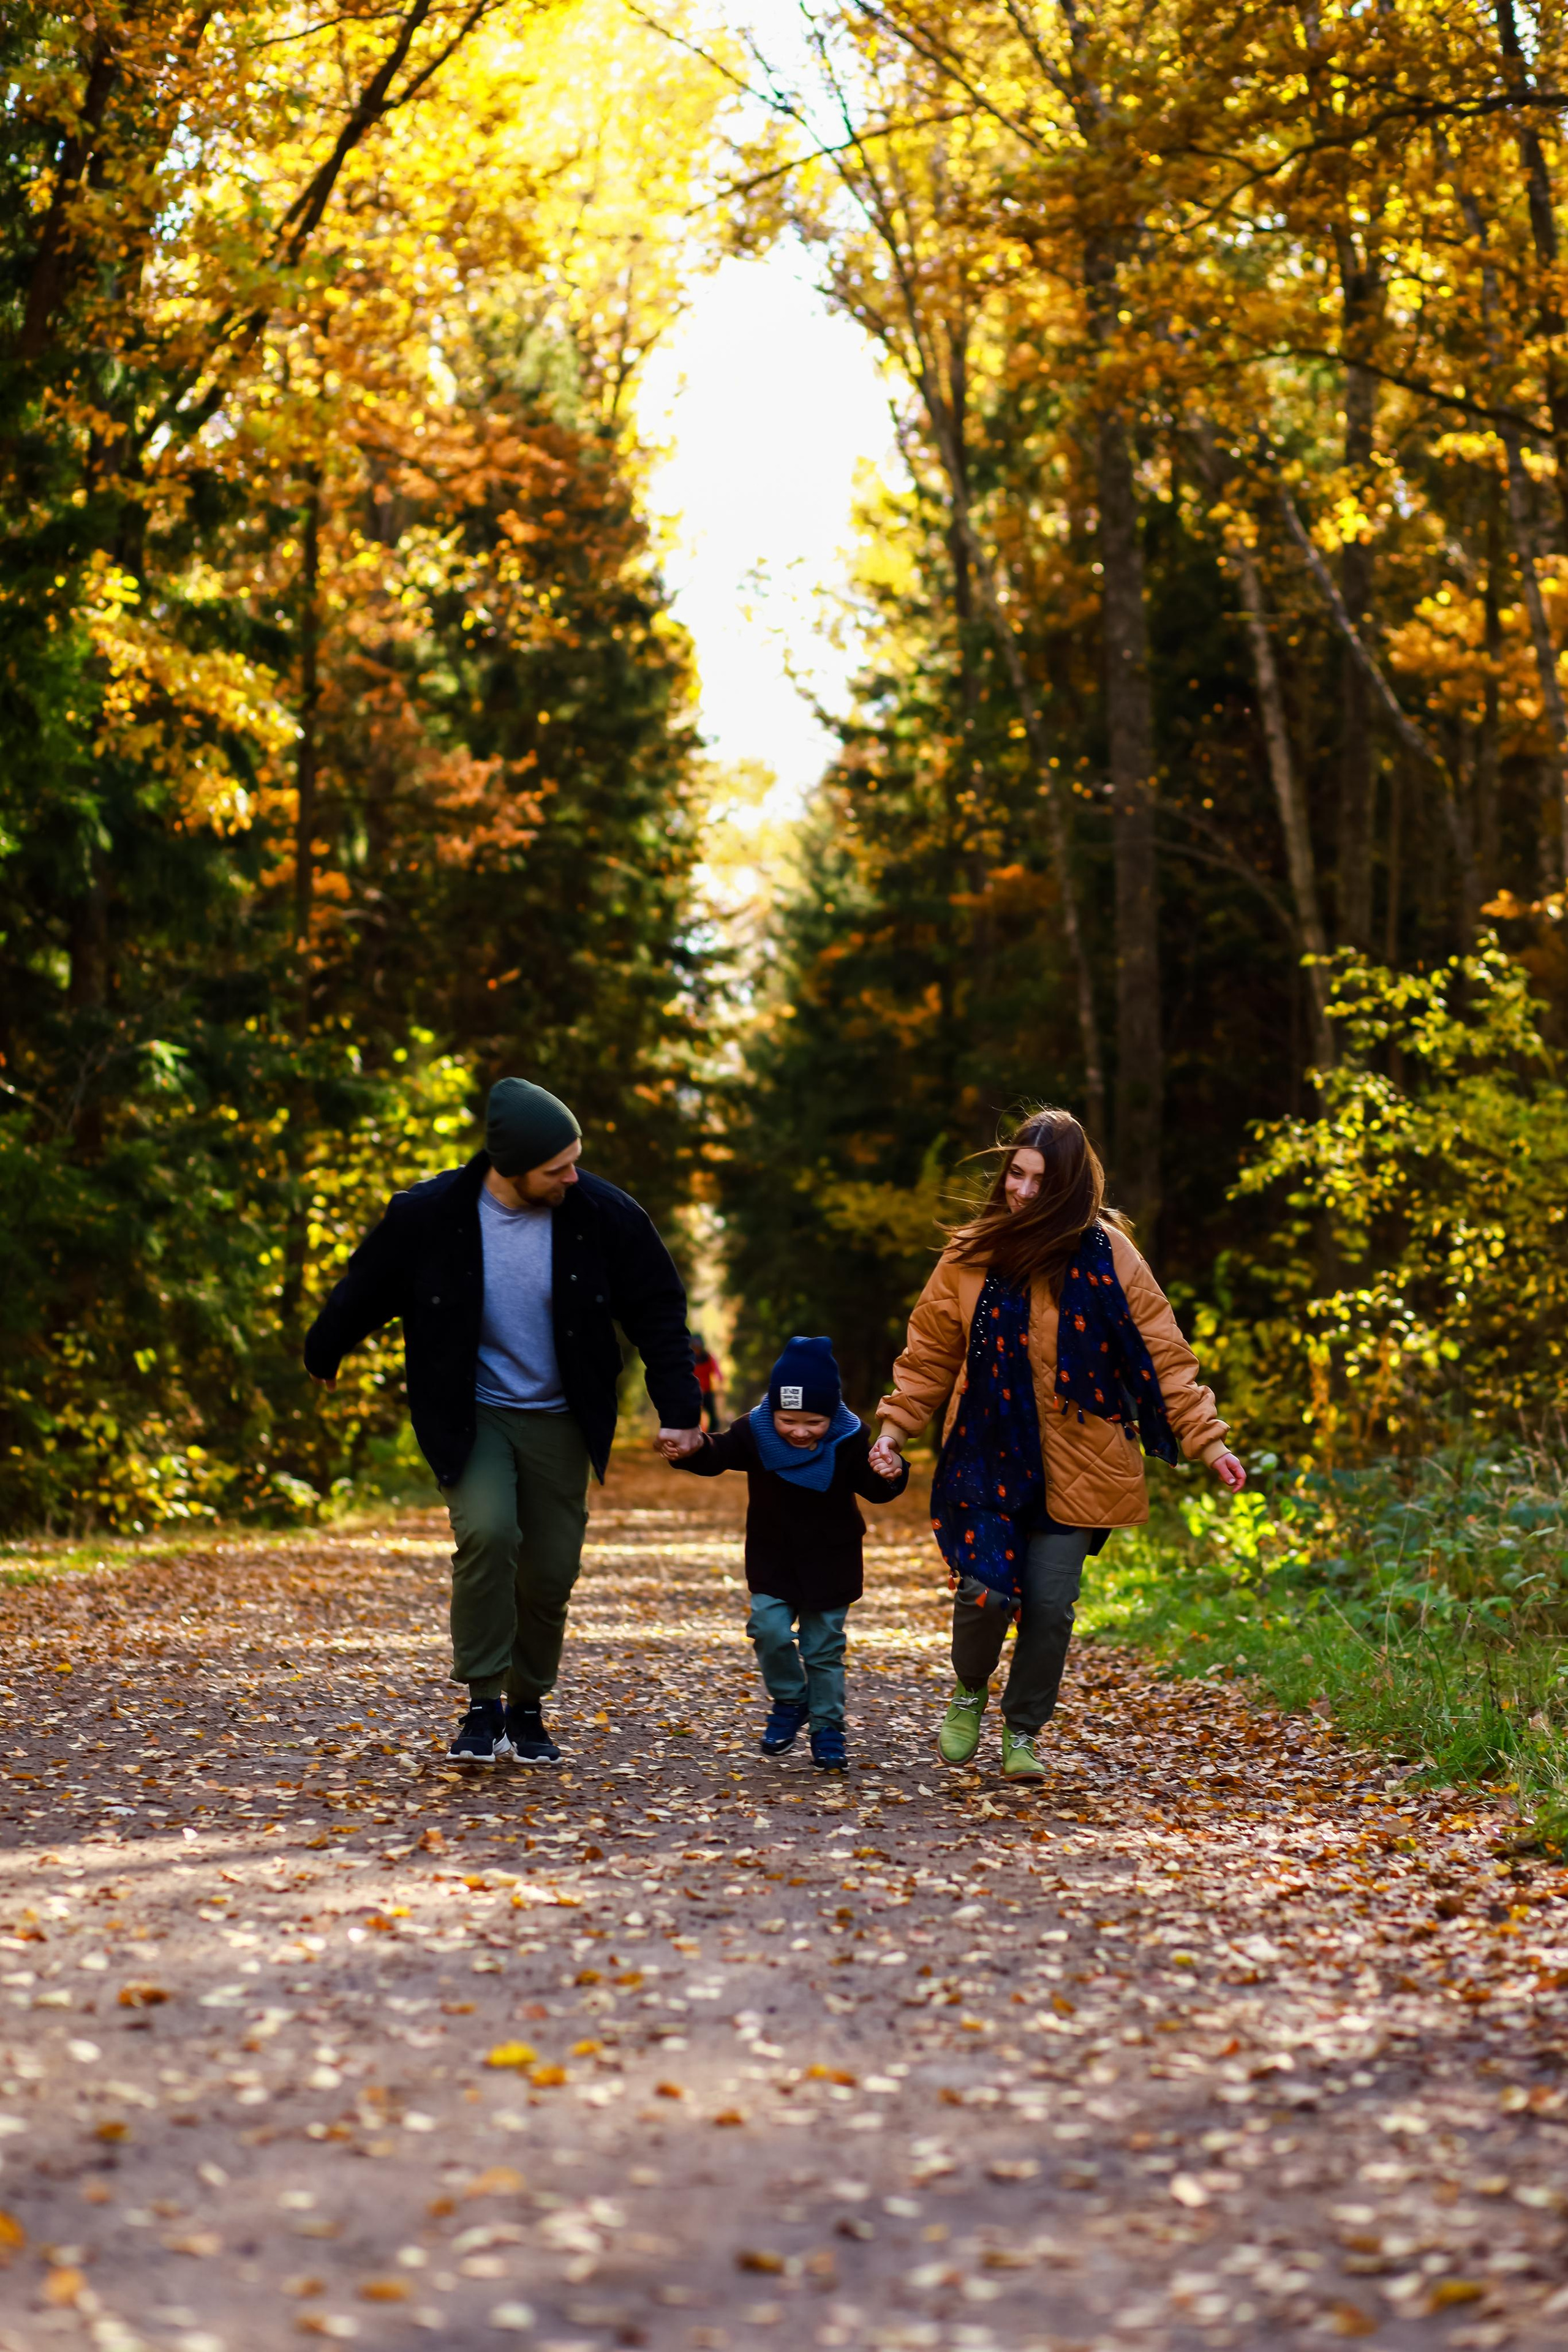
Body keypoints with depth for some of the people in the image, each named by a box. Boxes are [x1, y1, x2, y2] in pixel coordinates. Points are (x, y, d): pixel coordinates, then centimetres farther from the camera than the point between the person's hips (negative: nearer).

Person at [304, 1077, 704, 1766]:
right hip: (470, 1416, -2)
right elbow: (363, 1291, 1)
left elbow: (657, 1312, -2)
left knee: (550, 1572, 1)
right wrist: (322, 1358, 16)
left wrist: (679, 1412, -6)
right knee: (487, 1534, -24)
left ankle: (528, 1709, 24)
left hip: (558, 1420, 2)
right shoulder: (428, 1216, -17)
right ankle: (483, 1706, -12)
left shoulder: (604, 1215, -13)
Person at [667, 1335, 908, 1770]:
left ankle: (827, 1730, 17)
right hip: (773, 1562, 1)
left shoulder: (849, 1440, -14)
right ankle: (789, 1702, 10)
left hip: (831, 1566, -1)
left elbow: (872, 1488, -14)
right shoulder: (754, 1433, -13)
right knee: (769, 1630, -15)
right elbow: (716, 1456, -19)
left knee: (824, 1649, 4)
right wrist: (691, 1451, -42)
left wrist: (889, 1477, -37)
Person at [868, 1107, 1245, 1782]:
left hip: (1074, 1466, 0)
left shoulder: (1107, 1256, -4)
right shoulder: (972, 1253, 2)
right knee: (985, 1589, -13)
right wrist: (895, 1423, 3)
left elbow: (1162, 1356, -1)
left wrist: (1206, 1441, -7)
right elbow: (931, 1351, 12)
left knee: (1050, 1607, -1)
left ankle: (1022, 1734, 21)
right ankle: (970, 1692, 19)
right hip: (988, 1457, 1)